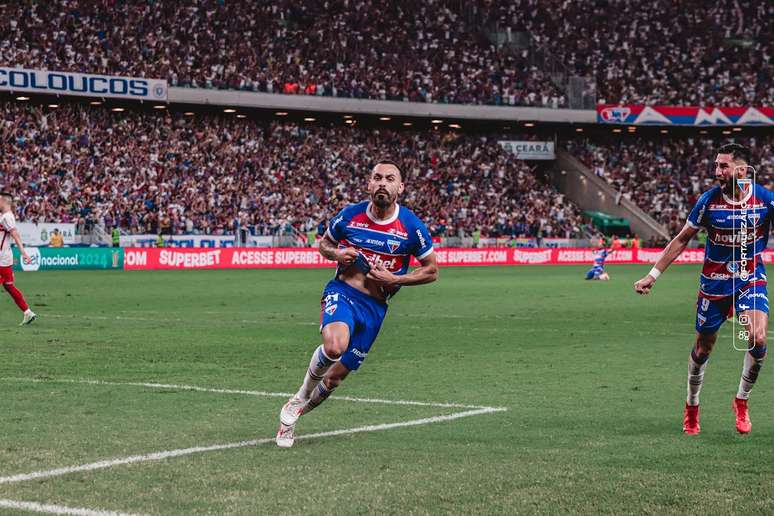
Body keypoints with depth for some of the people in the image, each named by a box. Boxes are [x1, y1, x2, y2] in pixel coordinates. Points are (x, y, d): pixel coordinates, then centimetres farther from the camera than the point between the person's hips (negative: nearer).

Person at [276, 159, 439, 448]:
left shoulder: (412, 227, -6)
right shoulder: (350, 216, -3)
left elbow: (431, 271, 4)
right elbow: (324, 244, 16)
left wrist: (394, 279, -10)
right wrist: (336, 254, -8)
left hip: (375, 307, 2)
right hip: (342, 292, -1)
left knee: (335, 377, 5)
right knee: (334, 347, -34)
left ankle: (294, 412, 33)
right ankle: (302, 395, -4)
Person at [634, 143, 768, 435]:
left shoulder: (765, 199, -13)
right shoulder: (709, 200, -12)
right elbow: (682, 239, -2)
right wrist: (653, 275, -3)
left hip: (751, 279, 0)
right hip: (714, 281, 0)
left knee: (757, 340, -19)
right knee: (703, 348, 7)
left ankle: (741, 401, 5)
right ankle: (691, 407, 31)